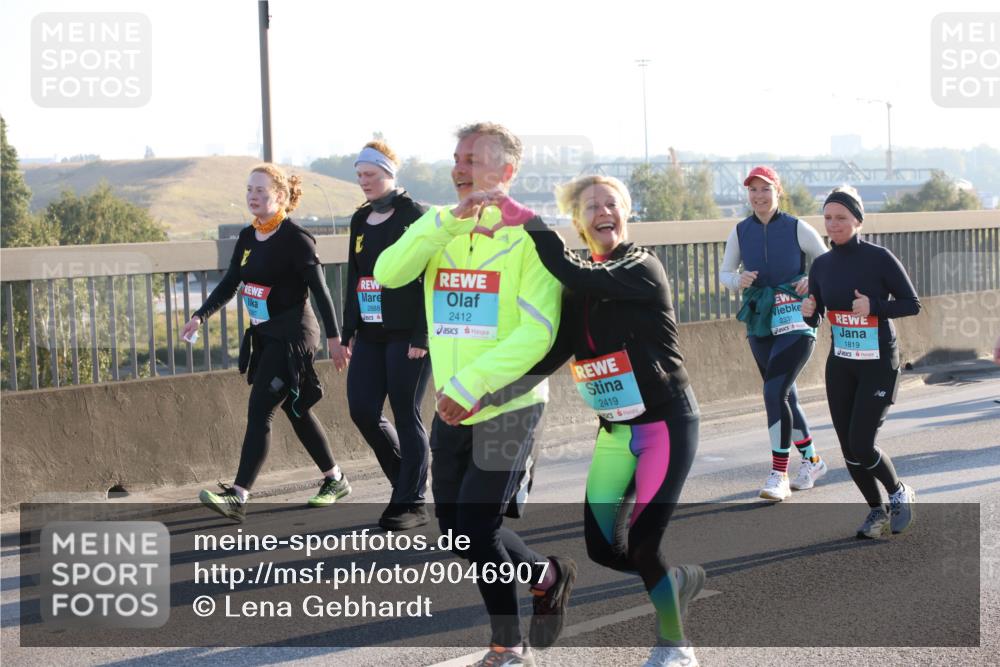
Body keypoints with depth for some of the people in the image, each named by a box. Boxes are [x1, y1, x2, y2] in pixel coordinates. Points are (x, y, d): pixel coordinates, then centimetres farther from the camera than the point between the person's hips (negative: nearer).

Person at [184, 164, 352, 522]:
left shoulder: (295, 238, -14)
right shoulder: (247, 237, 9)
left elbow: (319, 289, -13)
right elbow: (229, 284, 10)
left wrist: (334, 338, -12)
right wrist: (200, 316, -4)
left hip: (291, 335, -8)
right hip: (264, 336, 8)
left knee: (259, 410, -13)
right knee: (295, 410, 15)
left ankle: (238, 496, -17)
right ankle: (334, 479, 29)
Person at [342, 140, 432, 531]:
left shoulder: (414, 217, -7)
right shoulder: (360, 221, 13)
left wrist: (422, 336, -16)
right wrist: (348, 332, 14)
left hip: (406, 334, -7)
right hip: (370, 334, 7)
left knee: (406, 415, -2)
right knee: (362, 410, 2)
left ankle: (411, 503, 7)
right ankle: (406, 480, 22)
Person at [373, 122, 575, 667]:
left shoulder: (529, 236, -11)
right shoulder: (438, 229, 5)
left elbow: (537, 333, -18)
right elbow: (388, 274, -13)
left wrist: (470, 384, -23)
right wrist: (447, 220, -22)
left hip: (508, 407, -6)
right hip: (452, 410, 6)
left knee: (475, 528, -7)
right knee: (453, 526, 10)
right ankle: (548, 577, 32)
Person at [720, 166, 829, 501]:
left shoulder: (796, 228, -6)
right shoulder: (741, 232, 4)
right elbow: (725, 273, 12)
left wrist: (813, 281, -16)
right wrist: (738, 280, -10)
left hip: (795, 321, -5)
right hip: (760, 323, 5)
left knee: (775, 392, -18)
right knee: (785, 397, 14)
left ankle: (779, 474, -14)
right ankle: (812, 460, 33)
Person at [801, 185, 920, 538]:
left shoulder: (879, 258, -13)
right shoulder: (822, 265, 1)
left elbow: (912, 304, -9)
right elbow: (815, 319, 9)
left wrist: (875, 306, -24)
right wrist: (808, 312, -14)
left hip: (879, 364, -5)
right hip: (840, 364, 5)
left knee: (862, 445, -11)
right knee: (849, 449, 5)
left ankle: (900, 493, 16)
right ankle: (876, 511, 24)